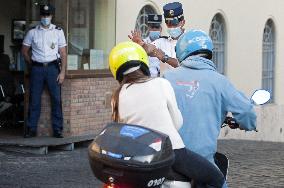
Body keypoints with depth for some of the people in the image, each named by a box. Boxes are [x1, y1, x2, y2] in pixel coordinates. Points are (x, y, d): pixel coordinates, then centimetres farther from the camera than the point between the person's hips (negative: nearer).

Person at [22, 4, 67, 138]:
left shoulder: (58, 31, 5)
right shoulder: (32, 32, 6)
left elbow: (63, 53, 3)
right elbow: (24, 51, 13)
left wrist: (62, 72, -5)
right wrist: (32, 65, 5)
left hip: (53, 67, 0)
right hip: (37, 68, 0)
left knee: (56, 99, -3)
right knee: (34, 99, 1)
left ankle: (57, 129, 3)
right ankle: (31, 129, 7)